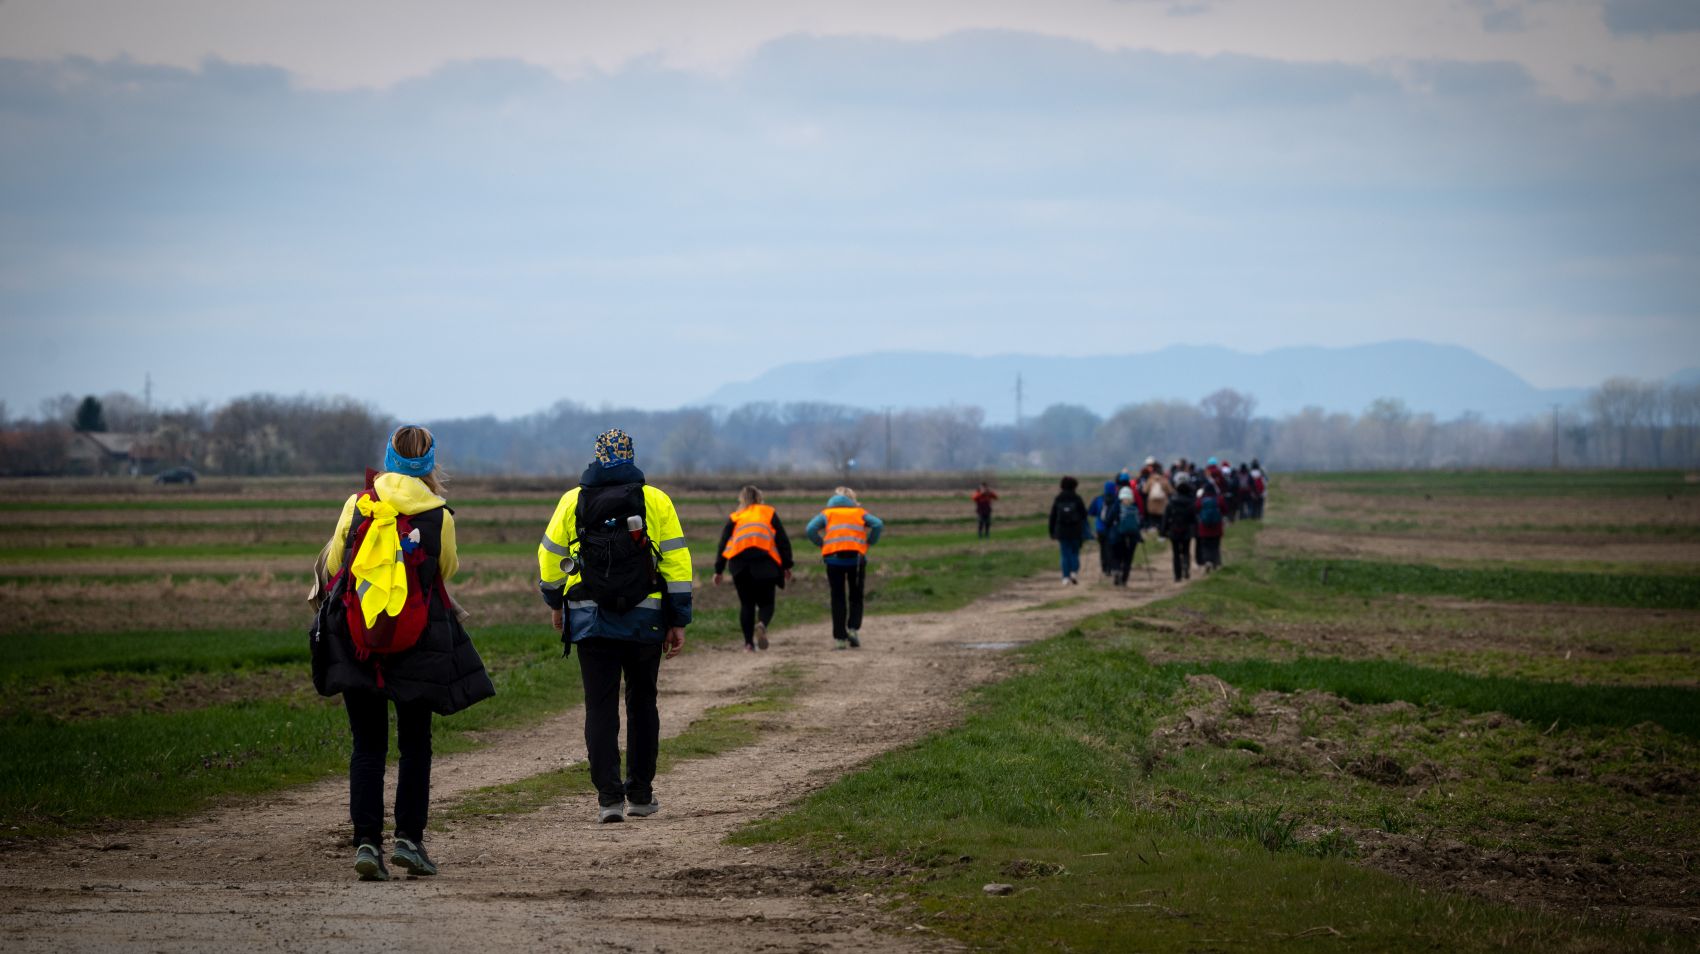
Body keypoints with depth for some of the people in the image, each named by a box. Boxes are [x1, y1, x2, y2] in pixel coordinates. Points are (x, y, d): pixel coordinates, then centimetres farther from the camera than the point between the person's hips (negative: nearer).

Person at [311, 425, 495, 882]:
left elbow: (332, 566, 6)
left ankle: (366, 841, -3)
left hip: (355, 642, 1)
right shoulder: (439, 517, -5)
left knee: (367, 744, 6)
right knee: (415, 743, 12)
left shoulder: (356, 506, -3)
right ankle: (408, 838, 5)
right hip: (418, 644, -1)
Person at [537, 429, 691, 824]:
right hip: (645, 621, 0)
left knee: (600, 707, 2)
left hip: (590, 623, 0)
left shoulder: (573, 501, 2)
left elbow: (550, 556, 7)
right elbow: (677, 562, -2)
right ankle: (641, 794, 18)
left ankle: (609, 797, -8)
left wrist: (555, 603, 24)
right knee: (642, 704, 14)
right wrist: (678, 622, 3)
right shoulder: (655, 501, 0)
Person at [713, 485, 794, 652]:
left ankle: (748, 643, 4)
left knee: (746, 604, 12)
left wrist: (719, 570, 13)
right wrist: (786, 566, 12)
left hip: (739, 563, 1)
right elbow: (783, 540, 10)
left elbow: (723, 544, 12)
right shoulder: (769, 513, 16)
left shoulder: (734, 517, 17)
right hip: (765, 564, -1)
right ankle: (762, 624, -25)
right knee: (766, 603, 7)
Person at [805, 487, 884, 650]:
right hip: (856, 556, 0)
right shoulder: (859, 511, 20)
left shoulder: (827, 513, 19)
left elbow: (810, 529, 2)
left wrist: (821, 544, 12)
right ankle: (853, 629, -9)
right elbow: (877, 525, 2)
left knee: (838, 599, 6)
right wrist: (869, 542, 11)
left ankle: (839, 638, 3)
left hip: (833, 556, 0)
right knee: (856, 597, 12)